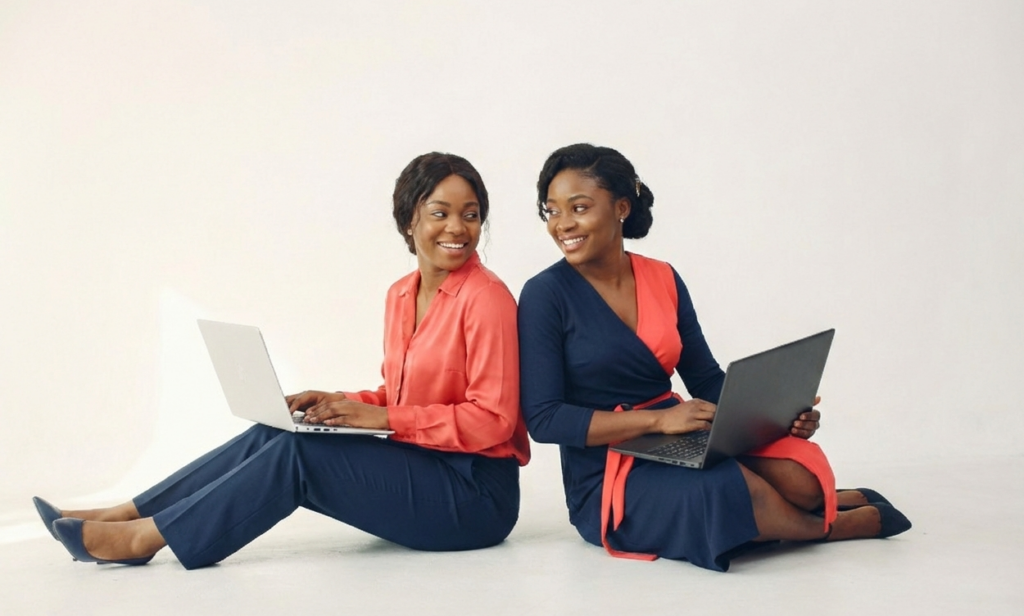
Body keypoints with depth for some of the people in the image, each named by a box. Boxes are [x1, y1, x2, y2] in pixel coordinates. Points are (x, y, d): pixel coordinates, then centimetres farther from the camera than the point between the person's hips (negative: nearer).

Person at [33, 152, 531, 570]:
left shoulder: (486, 297, -15)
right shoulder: (400, 295, 9)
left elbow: (491, 420, -18)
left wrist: (383, 418, -19)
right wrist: (340, 402, -2)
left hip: (476, 493, -7)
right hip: (415, 467, 7)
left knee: (297, 450, -18)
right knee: (272, 434, -6)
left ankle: (144, 537, -7)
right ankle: (124, 515, 1)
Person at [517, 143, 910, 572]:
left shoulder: (663, 279, 5)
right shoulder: (545, 295, -9)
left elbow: (708, 380, 10)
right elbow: (543, 418, -15)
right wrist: (658, 418, -22)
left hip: (686, 448, 4)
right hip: (607, 482, -4)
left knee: (801, 471, -22)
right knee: (737, 491, -29)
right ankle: (831, 525, 1)